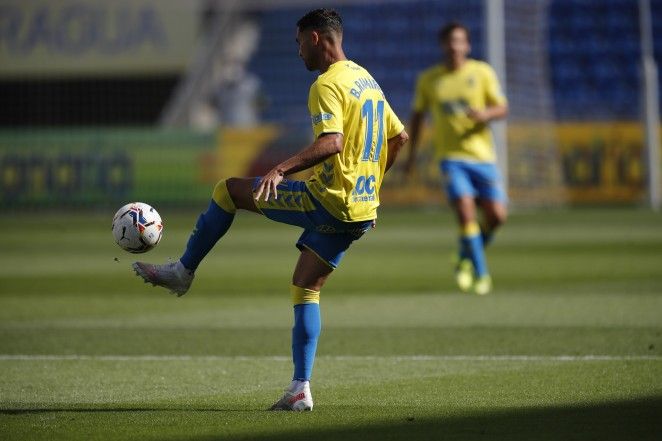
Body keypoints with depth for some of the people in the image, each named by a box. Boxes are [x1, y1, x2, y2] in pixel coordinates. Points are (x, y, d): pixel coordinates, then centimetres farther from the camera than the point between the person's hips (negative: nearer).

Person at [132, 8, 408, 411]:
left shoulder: (328, 84, -12)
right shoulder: (367, 80, 18)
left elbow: (332, 142, -27)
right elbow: (400, 136, 25)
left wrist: (282, 169, -34)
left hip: (328, 200, -9)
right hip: (362, 212, 9)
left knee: (228, 191, 4)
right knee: (306, 287, 13)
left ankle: (183, 272, 15)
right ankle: (301, 390, 4)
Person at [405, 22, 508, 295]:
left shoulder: (482, 72, 2)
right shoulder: (428, 79, 4)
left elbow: (502, 108, 1)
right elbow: (417, 115, 15)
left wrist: (485, 114, -22)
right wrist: (412, 153, 13)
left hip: (482, 154, 1)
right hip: (451, 157, -1)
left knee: (497, 216, -4)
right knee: (465, 212, -17)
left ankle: (467, 257, 23)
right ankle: (480, 274, -7)